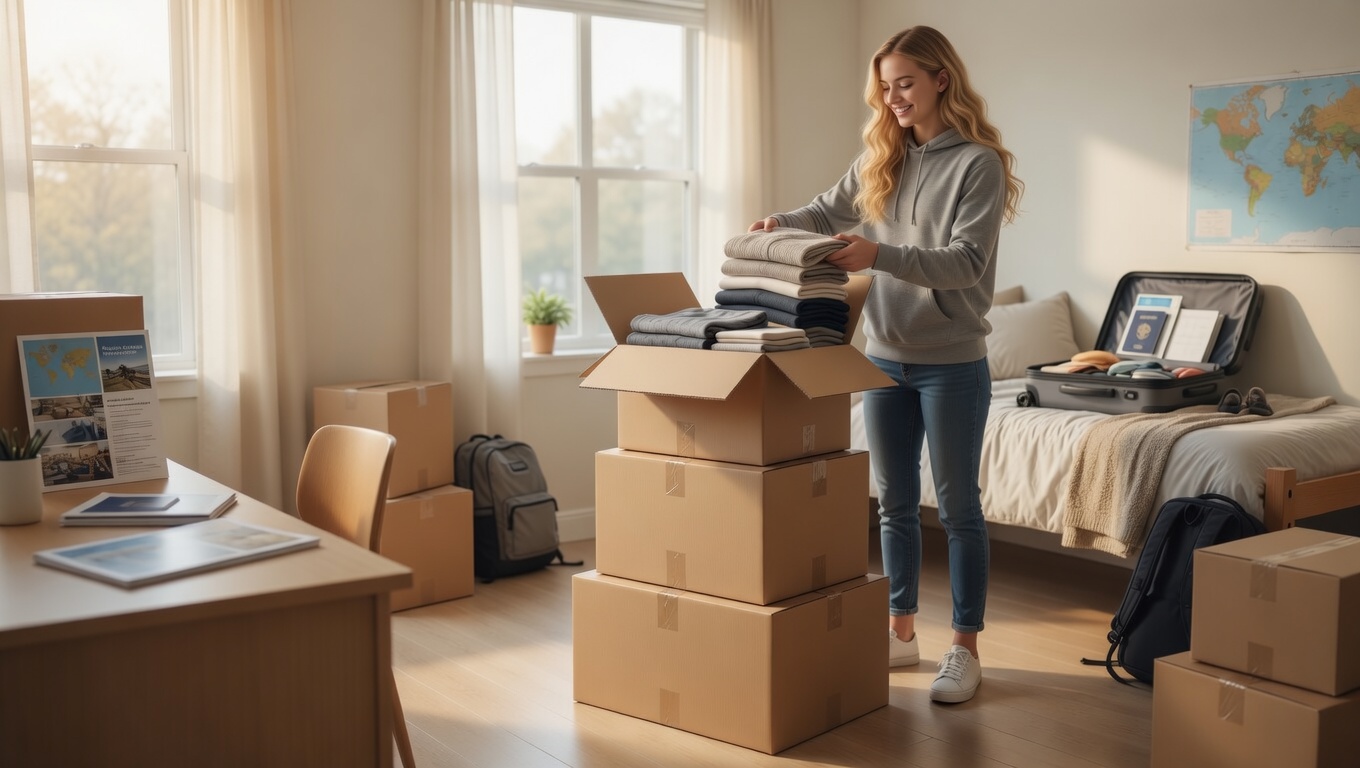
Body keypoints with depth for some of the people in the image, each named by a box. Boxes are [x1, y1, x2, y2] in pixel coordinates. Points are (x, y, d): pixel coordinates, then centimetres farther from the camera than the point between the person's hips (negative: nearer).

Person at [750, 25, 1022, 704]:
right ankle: (901, 632, 27)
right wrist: (781, 223, -2)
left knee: (958, 507, 3)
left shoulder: (979, 163, -10)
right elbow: (829, 211, 19)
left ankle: (965, 649, 15)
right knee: (895, 503, 13)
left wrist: (880, 255, -31)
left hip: (952, 363, -6)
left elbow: (966, 262, -19)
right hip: (884, 357, 6)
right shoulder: (880, 158, 8)